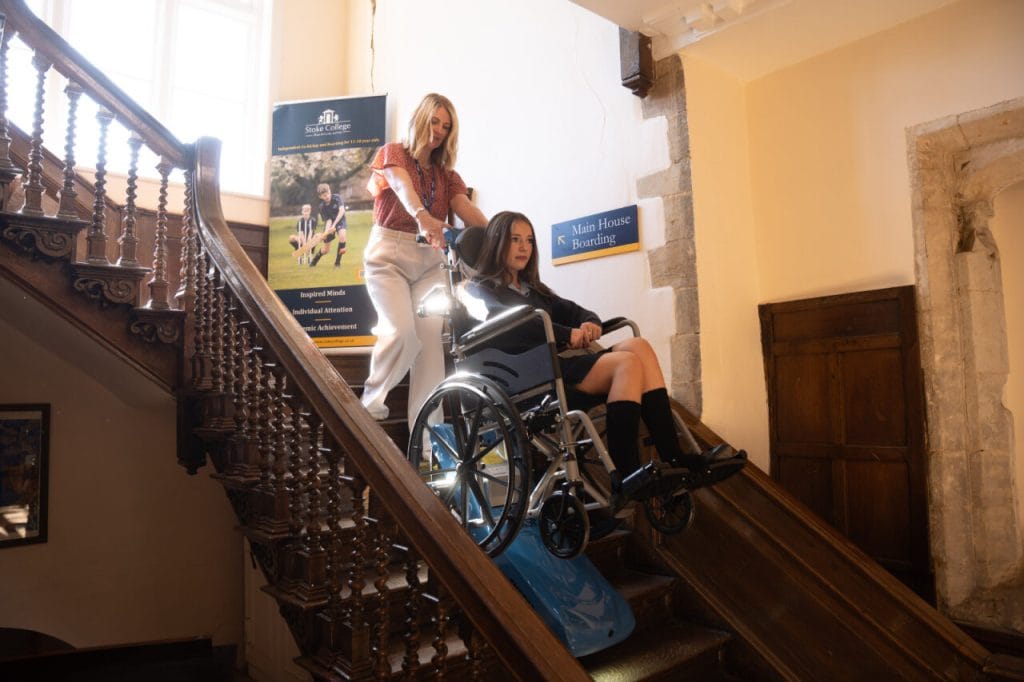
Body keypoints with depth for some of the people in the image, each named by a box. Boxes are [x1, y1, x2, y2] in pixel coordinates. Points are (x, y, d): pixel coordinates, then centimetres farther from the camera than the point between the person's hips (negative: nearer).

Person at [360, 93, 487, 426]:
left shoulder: (446, 175, 16)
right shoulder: (393, 153, 4)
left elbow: (467, 210, -4)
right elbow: (403, 187, -21)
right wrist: (422, 216, -44)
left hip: (428, 261, 4)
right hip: (388, 255, -4)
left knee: (431, 336, -11)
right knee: (403, 331, -21)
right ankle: (372, 401, 5)